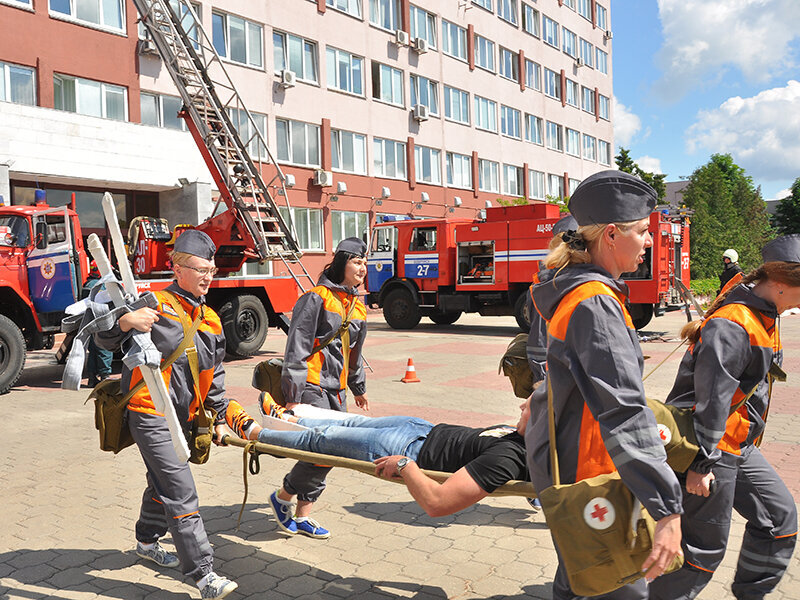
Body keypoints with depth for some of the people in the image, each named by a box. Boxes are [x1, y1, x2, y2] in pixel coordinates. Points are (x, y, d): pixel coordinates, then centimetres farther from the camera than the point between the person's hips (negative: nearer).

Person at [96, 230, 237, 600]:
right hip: (150, 414, -8)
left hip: (182, 416, 8)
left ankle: (147, 541, 47)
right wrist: (124, 321, -34)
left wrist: (219, 417, 16)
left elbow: (215, 376, 17)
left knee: (163, 483, 24)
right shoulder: (155, 305, -12)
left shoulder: (210, 320, 10)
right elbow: (105, 341, -13)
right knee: (180, 492, -11)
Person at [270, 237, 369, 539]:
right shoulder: (316, 298, -10)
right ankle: (282, 496, 10)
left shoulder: (357, 305, 15)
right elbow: (296, 349, -14)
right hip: (311, 385, -8)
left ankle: (303, 516, 19)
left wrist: (358, 387, 31)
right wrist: (293, 395, -18)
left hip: (336, 389, 8)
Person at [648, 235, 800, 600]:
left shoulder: (764, 317, 10)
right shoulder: (731, 325, -23)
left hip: (739, 447, 10)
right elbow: (711, 398, -25)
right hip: (713, 449, -10)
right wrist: (702, 464, -23)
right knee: (705, 544, -1)